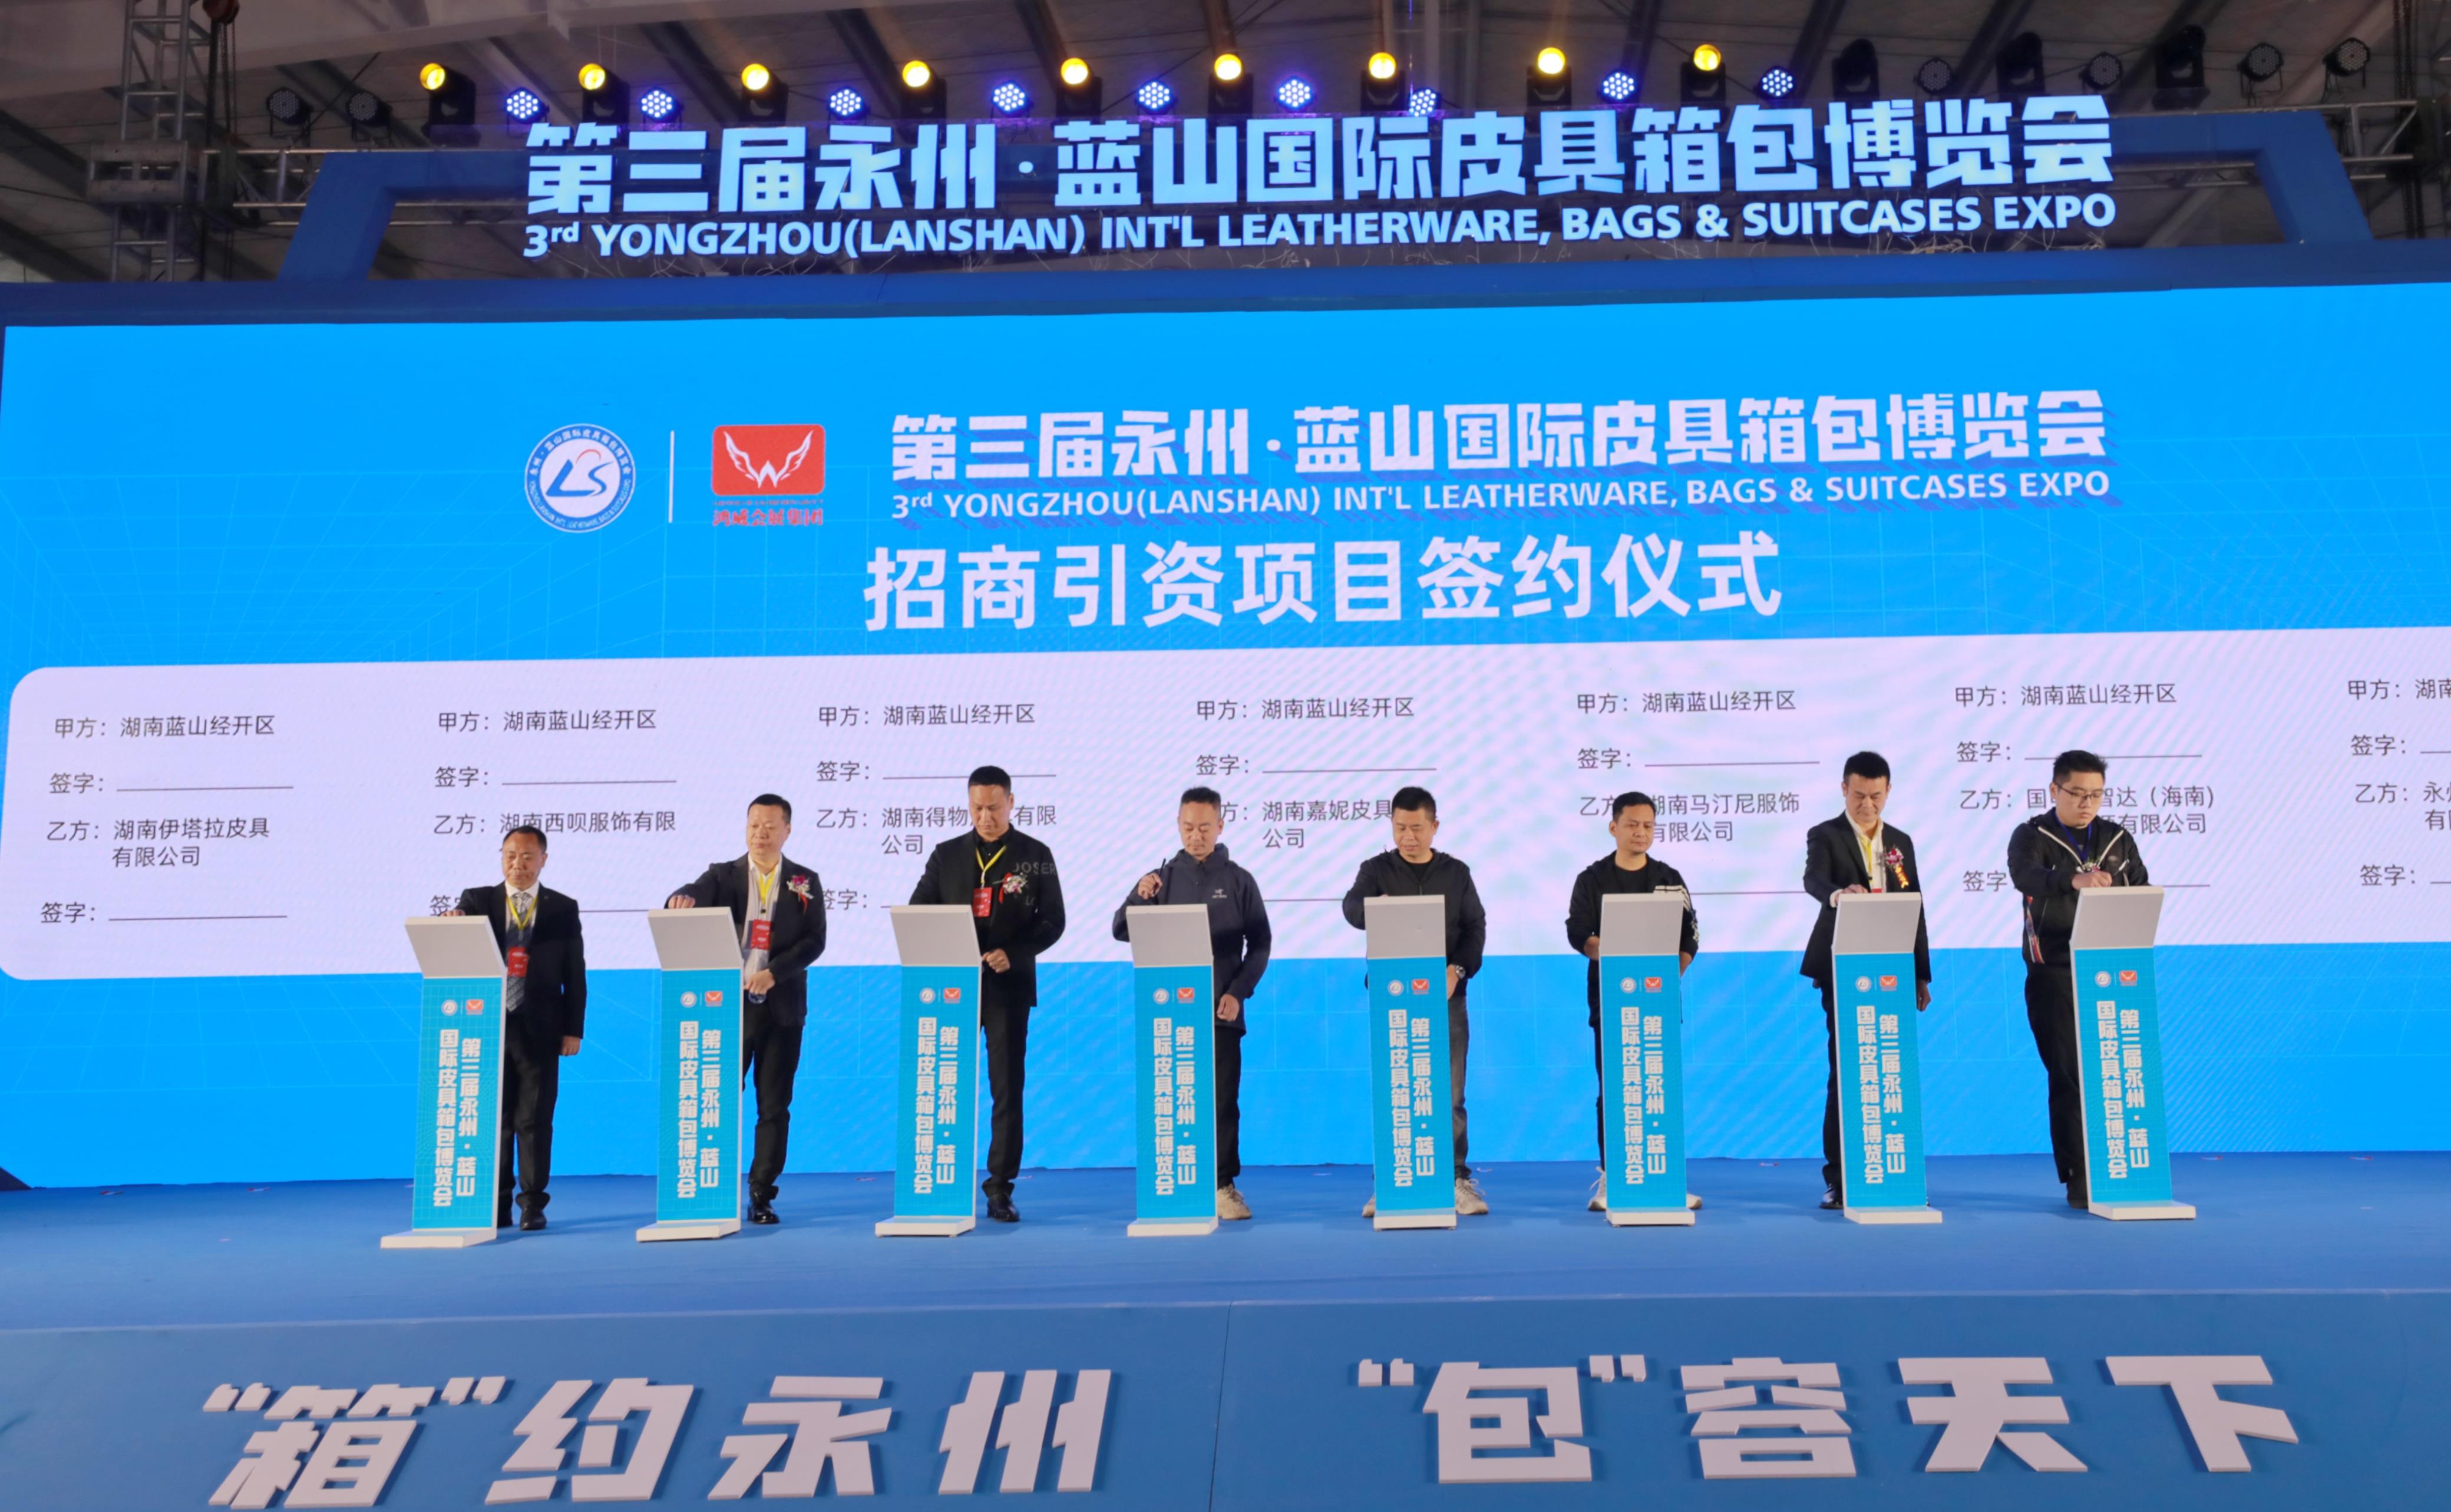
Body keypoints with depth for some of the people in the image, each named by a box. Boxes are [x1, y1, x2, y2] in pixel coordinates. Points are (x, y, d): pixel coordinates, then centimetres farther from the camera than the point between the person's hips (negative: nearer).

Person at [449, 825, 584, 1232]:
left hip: (540, 1029, -1)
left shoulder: (564, 908, 5)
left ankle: (533, 1204, 8)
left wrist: (573, 1029, -2)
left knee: (535, 1120, 1)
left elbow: (575, 974, 4)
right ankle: (496, 1205, 14)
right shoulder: (477, 900, 8)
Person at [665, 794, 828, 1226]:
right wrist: (681, 899, -39)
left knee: (774, 1106, 4)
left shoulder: (806, 882, 5)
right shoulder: (724, 875, 5)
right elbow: (693, 898, -14)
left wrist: (774, 972, -17)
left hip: (781, 1007, 1)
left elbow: (814, 941, -3)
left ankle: (762, 1196, 11)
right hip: (730, 1004, 0)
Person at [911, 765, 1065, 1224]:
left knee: (1007, 1090, 1)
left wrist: (1013, 954, -15)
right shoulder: (946, 855, 7)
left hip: (1009, 985, -2)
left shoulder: (1036, 856, 2)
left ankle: (1000, 1189, 8)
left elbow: (1052, 921, -1)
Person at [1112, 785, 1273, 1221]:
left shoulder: (1238, 881, 3)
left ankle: (1223, 1186, 9)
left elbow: (1260, 944, 3)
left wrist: (1238, 993, -9)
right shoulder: (1161, 879, 6)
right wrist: (1138, 898, -19)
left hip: (1221, 1010, -1)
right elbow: (1122, 932, 0)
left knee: (1223, 1100, 1)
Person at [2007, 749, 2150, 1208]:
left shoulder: (2119, 839, 11)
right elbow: (2024, 875, -23)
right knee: (2070, 1077, -2)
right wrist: (2075, 880, -43)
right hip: (2056, 975, -3)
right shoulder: (2032, 837, -2)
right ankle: (2079, 1179, 4)